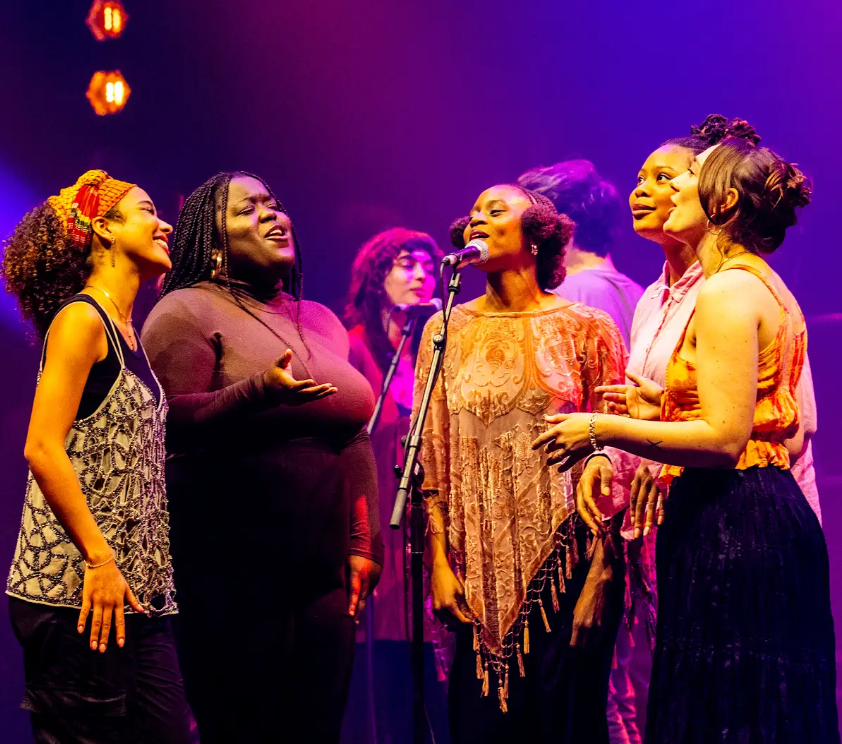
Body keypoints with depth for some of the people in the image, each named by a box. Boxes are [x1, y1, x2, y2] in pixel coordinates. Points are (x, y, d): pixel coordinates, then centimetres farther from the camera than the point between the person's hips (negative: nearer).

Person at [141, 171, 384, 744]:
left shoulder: (320, 320, 19)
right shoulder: (188, 311, -1)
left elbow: (354, 439, 19)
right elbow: (169, 424, -14)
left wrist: (363, 544, 11)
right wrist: (260, 391, -28)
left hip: (326, 573, 6)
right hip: (234, 577, -6)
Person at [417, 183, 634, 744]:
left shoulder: (585, 329, 1)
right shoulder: (447, 330, 9)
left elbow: (611, 451, -2)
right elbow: (433, 455, 7)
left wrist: (601, 574, -8)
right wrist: (440, 562, 0)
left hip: (564, 563, -2)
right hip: (482, 569, 3)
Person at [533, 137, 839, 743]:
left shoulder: (727, 292, -13)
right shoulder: (774, 293, 17)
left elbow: (724, 439, -20)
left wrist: (603, 431, -13)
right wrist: (671, 410, 18)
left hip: (728, 527, -10)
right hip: (777, 512, 10)